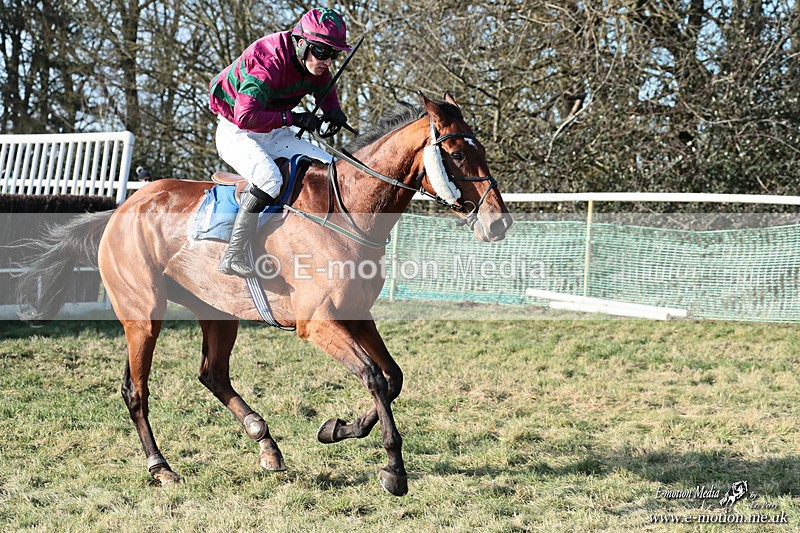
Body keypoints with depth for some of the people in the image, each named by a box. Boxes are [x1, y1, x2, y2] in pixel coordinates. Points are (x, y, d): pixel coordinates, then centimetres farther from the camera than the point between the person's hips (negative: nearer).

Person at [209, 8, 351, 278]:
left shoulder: (318, 68, -5)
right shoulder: (268, 62, -30)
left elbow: (326, 93, 17)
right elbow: (246, 116, -38)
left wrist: (334, 114, -6)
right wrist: (293, 119, -35)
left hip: (274, 135, 8)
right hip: (236, 133, -8)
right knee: (269, 178, -35)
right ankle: (234, 255, -31)